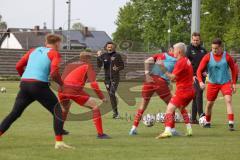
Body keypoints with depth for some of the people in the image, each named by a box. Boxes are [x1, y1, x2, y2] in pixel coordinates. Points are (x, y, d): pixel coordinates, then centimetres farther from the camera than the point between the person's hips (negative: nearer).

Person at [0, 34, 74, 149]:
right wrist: (62, 84, 4)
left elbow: (18, 66, 16)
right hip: (39, 86, -5)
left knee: (14, 114, 13)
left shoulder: (33, 51, 21)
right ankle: (59, 142, -3)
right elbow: (54, 74, -11)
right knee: (58, 111, 5)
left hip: (24, 84, 5)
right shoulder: (54, 54, 4)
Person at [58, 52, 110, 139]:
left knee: (65, 107, 38)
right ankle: (100, 134, -8)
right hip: (74, 90, -6)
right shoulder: (88, 66, 13)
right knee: (95, 106, 1)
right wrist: (101, 96, 0)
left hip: (62, 89, 6)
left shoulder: (69, 65, 29)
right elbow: (93, 82, 0)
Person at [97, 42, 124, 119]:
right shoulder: (103, 56, 5)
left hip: (115, 78, -4)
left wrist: (118, 68, -18)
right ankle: (116, 113, 16)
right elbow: (99, 65, -2)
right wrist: (99, 57, -15)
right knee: (111, 95, 7)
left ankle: (115, 113, -15)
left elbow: (122, 66, 2)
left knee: (112, 93, -19)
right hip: (107, 78, 4)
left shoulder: (117, 56, -2)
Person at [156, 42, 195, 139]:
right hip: (190, 90, 10)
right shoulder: (187, 61, 14)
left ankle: (167, 131, -30)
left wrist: (164, 71, -14)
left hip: (182, 90, -10)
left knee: (170, 108, -14)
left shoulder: (180, 62, -14)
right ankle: (189, 130, 21)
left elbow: (173, 77, -17)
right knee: (182, 108, 29)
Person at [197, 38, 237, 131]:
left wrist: (234, 83, 0)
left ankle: (231, 124, -25)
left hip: (226, 82, -1)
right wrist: (200, 82, -27)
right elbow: (199, 70, -11)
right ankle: (207, 122, 31)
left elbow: (233, 69, 4)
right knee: (209, 104, 8)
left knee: (228, 100, -19)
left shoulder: (227, 57, -9)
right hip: (212, 84, 1)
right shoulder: (208, 57, -9)